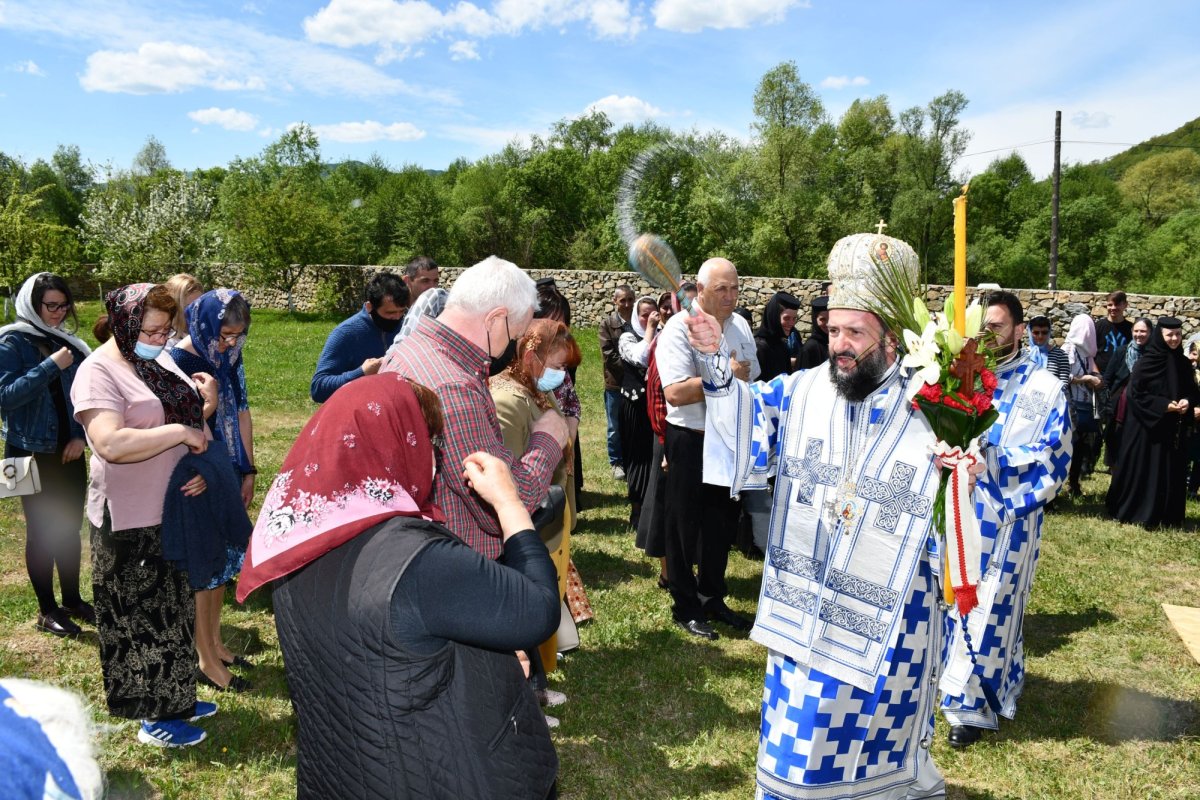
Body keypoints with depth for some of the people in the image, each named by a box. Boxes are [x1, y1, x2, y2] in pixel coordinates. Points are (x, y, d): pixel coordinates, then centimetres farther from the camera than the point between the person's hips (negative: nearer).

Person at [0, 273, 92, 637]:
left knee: (70, 528, 12)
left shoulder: (68, 342, 7)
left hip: (69, 452, 5)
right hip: (32, 453, -5)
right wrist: (50, 366, -22)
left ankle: (72, 600, 25)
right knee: (41, 530, 4)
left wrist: (81, 435, -1)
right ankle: (47, 610, 15)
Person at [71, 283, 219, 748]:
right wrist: (180, 431, -26)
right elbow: (111, 444, -31)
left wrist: (205, 407, -9)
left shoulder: (160, 361, 6)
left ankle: (175, 699, 36)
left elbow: (190, 420, 14)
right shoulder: (99, 372, -17)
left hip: (173, 510, 8)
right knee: (141, 617, 6)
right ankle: (153, 718, 21)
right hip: (131, 521, -8)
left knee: (172, 609, 20)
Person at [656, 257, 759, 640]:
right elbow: (675, 393, -26)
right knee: (684, 527, 6)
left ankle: (712, 598, 34)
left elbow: (751, 382, 16)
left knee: (722, 523, 16)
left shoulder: (740, 326, 7)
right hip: (690, 441, -6)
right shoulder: (679, 329, -15)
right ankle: (685, 606, 22)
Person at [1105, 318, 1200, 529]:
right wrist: (1164, 405, -18)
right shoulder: (1146, 362, -10)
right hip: (1148, 426, -5)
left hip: (1174, 429, 5)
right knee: (1145, 469, -1)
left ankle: (1168, 516, 18)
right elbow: (1135, 394, -12)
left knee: (1172, 471, 8)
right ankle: (1142, 513, 10)